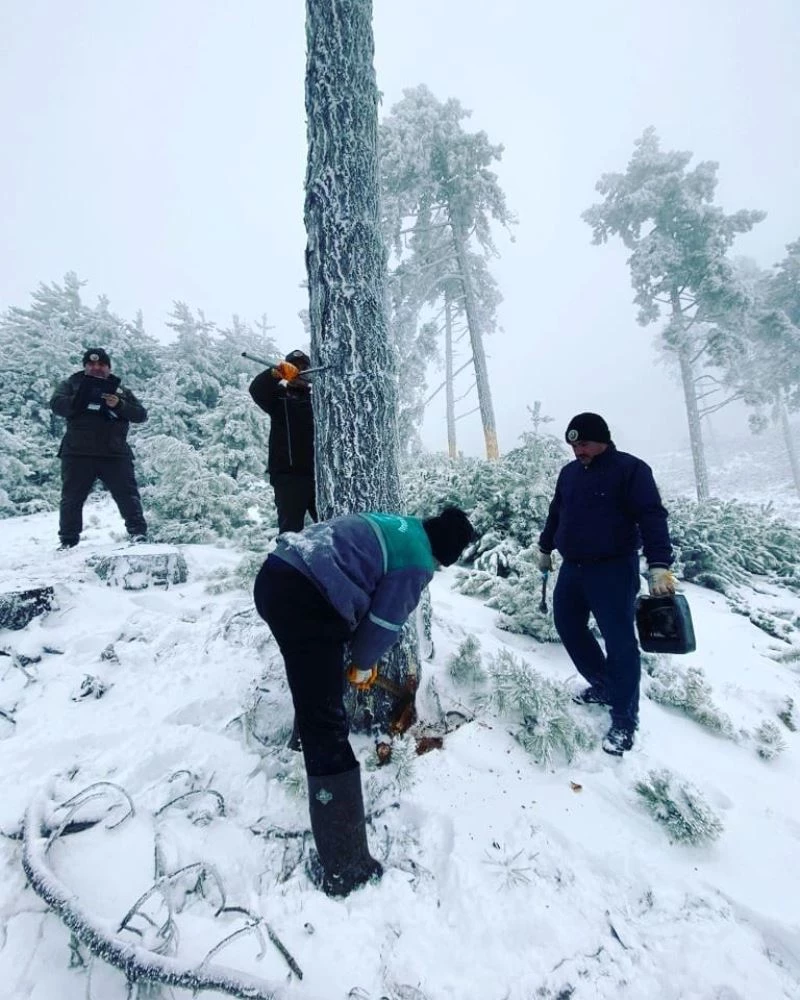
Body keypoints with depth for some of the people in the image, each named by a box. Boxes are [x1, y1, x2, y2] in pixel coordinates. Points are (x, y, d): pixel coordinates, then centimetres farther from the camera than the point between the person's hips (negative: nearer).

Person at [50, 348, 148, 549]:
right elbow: (56, 404, -5)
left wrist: (119, 405, -14)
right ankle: (68, 540, 15)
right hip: (78, 453, 1)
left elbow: (141, 415, 3)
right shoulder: (71, 384, 13)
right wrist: (79, 401, -20)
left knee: (127, 493, -5)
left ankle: (138, 531, 0)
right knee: (72, 497, 6)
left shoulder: (121, 390, 14)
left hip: (115, 454, 0)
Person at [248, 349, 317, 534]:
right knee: (290, 526, -3)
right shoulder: (279, 396, 10)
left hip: (317, 471, 2)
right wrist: (275, 373, -28)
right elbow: (256, 389, -8)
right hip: (288, 473, -2)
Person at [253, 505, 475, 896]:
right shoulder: (417, 562, -3)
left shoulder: (396, 527, 23)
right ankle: (345, 866, 6)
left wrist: (361, 655, 30)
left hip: (275, 575, 10)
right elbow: (385, 621, -1)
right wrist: (363, 664, 19)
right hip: (304, 600, -10)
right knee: (326, 725, -4)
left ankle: (309, 738, 63)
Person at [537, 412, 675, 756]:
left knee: (619, 642, -4)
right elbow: (556, 513, 21)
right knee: (568, 626, 14)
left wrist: (659, 565, -25)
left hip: (613, 570, -7)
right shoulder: (569, 472, 10)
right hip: (572, 568, 7)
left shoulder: (631, 469, -9)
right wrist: (544, 548, 27)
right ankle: (603, 687, 33)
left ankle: (624, 720, 11)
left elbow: (652, 517, -16)